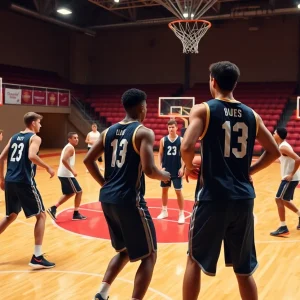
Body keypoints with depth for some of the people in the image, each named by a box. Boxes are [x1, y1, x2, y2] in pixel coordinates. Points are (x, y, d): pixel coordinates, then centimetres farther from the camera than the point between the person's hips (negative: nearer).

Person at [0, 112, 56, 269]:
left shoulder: (14, 137, 18)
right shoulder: (34, 138, -3)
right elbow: (31, 156, -22)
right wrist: (47, 167, -11)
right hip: (25, 182, -7)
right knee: (41, 215, 3)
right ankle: (37, 257, -3)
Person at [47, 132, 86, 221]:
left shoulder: (68, 147, 16)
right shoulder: (70, 147, -15)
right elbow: (64, 160, -28)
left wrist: (71, 170, 22)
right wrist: (72, 171, -24)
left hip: (63, 174, 10)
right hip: (66, 174, -10)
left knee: (70, 193, 20)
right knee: (79, 192, 0)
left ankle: (53, 208, 16)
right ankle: (76, 214, 7)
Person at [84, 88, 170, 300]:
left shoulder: (109, 131, 11)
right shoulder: (144, 132, -10)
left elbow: (88, 160, 12)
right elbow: (149, 170, -20)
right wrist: (164, 176, 1)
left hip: (107, 198, 8)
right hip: (129, 200, -7)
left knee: (125, 250, 25)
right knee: (149, 256, 7)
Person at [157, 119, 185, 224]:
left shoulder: (181, 140, -4)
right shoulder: (163, 140, -1)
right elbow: (160, 154, 4)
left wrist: (182, 168, -10)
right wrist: (160, 166, -6)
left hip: (177, 170, -2)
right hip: (166, 169, 2)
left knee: (178, 191, 0)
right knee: (164, 190, 12)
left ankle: (181, 213, 10)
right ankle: (164, 211, 28)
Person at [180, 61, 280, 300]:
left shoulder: (203, 110, -5)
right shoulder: (252, 115, 9)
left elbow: (187, 147, -18)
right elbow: (274, 152, 12)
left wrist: (189, 167, 0)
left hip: (213, 197, -4)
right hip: (243, 198, 4)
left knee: (195, 260, 14)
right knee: (244, 270, 17)